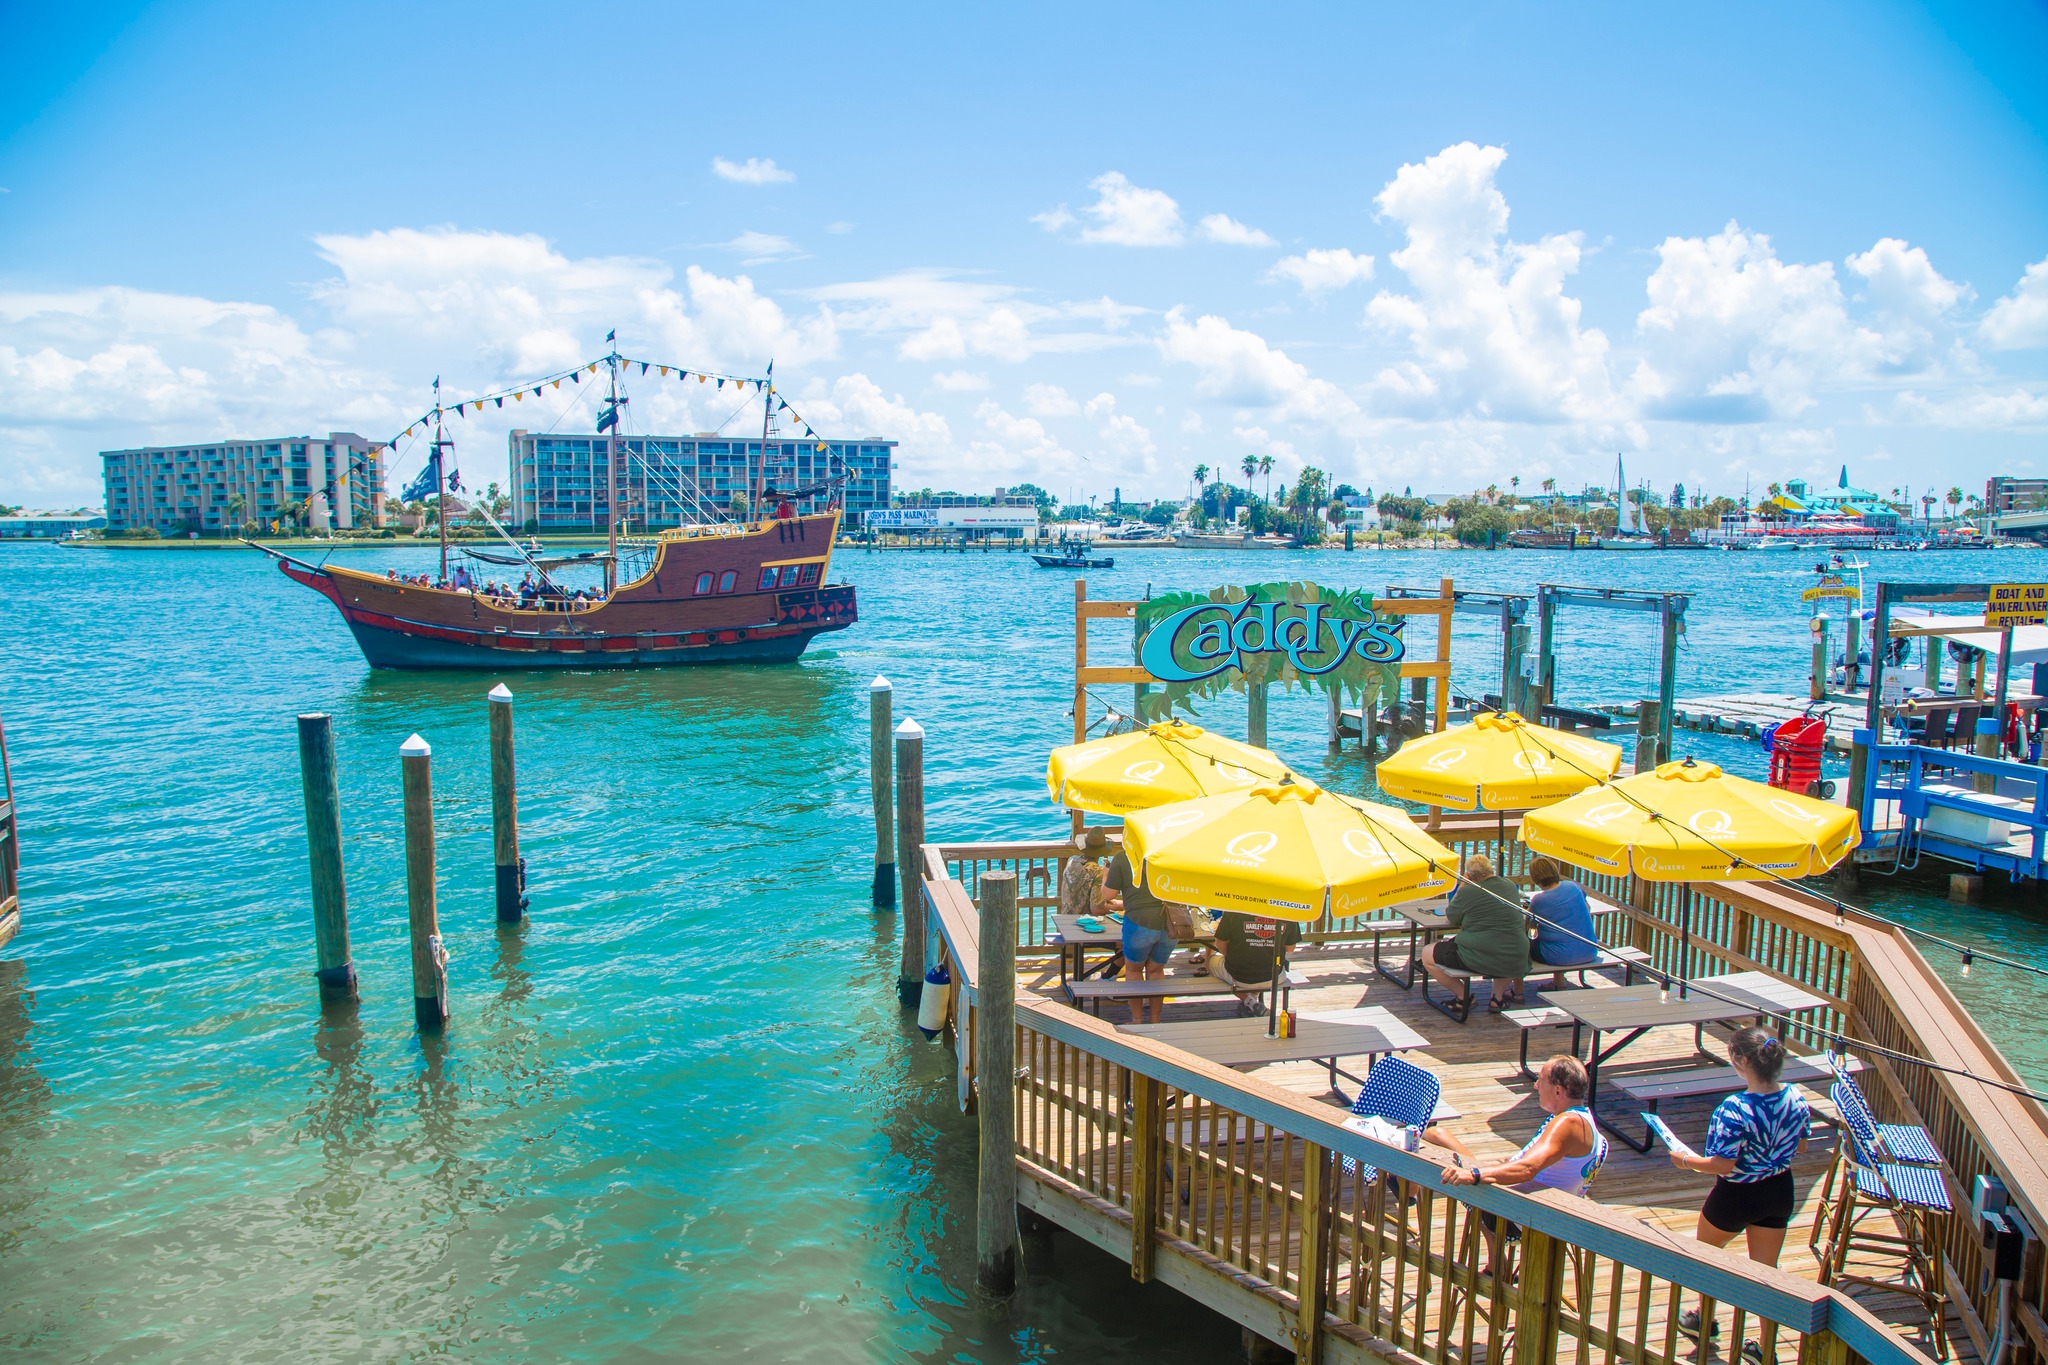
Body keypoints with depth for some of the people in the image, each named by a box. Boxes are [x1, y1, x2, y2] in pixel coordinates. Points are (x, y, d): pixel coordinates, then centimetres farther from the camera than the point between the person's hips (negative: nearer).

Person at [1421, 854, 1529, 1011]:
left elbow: (1449, 920, 6)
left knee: (1427, 954, 10)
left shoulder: (1468, 892, -10)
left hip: (1480, 960, -6)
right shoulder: (1511, 886, 8)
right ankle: (1498, 997, 28)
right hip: (1516, 962, 6)